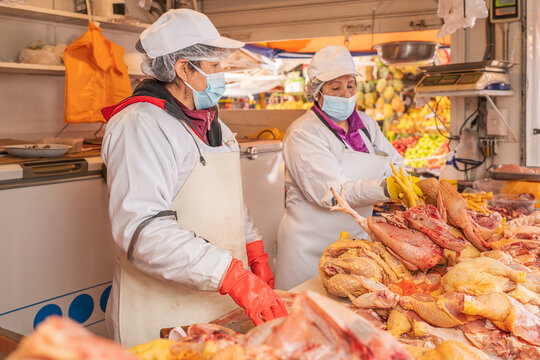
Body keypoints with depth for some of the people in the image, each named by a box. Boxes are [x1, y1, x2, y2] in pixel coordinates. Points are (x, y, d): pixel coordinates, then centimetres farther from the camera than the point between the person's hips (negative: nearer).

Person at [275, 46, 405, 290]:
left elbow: (395, 164, 5)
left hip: (358, 238, 6)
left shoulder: (365, 124, 8)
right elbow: (333, 192, -24)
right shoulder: (303, 133, -14)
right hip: (313, 248, -6)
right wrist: (384, 188, -37)